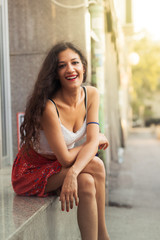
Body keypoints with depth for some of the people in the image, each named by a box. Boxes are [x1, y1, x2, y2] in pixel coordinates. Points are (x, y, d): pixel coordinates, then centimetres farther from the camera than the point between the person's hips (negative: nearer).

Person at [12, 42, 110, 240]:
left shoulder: (91, 94, -8)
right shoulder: (49, 107, -28)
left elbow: (92, 141, -16)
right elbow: (65, 158, -25)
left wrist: (73, 173, -33)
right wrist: (97, 140, -9)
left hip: (59, 168, 5)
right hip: (31, 172, -5)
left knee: (87, 183, -26)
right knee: (95, 165, -24)